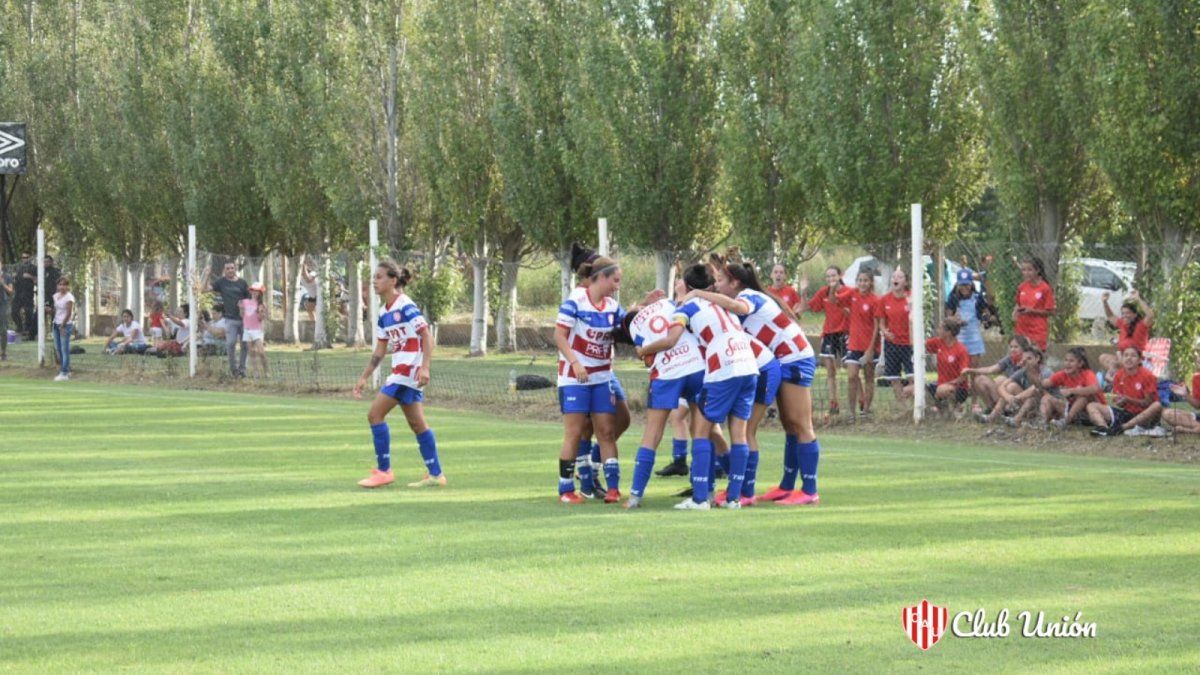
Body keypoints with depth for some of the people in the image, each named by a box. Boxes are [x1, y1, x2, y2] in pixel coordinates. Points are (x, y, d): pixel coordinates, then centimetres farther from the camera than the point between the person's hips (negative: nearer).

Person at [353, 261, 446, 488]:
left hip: (409, 370, -9)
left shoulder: (405, 306, -12)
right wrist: (364, 378, 19)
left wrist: (424, 367, -24)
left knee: (375, 414, -9)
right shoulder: (384, 313, 14)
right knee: (416, 423, 10)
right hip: (400, 371, 9)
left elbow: (427, 336, -15)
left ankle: (384, 471, -3)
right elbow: (380, 350, 20)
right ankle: (435, 474, 14)